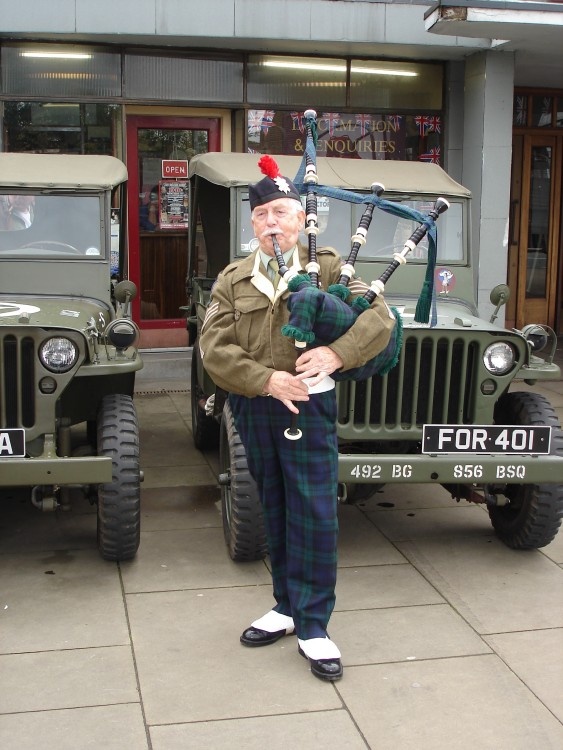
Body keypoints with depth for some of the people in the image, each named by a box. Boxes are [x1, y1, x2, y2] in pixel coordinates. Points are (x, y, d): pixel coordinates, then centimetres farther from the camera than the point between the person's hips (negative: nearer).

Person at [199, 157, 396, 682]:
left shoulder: (328, 269, 0)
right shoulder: (232, 280, 5)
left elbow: (380, 317, -11)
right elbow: (213, 347, -6)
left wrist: (335, 352, -27)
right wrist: (267, 380, -19)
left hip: (309, 405, -3)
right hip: (251, 410, 3)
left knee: (313, 514, -4)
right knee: (274, 511, 14)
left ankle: (313, 627, 5)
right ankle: (286, 606, 29)